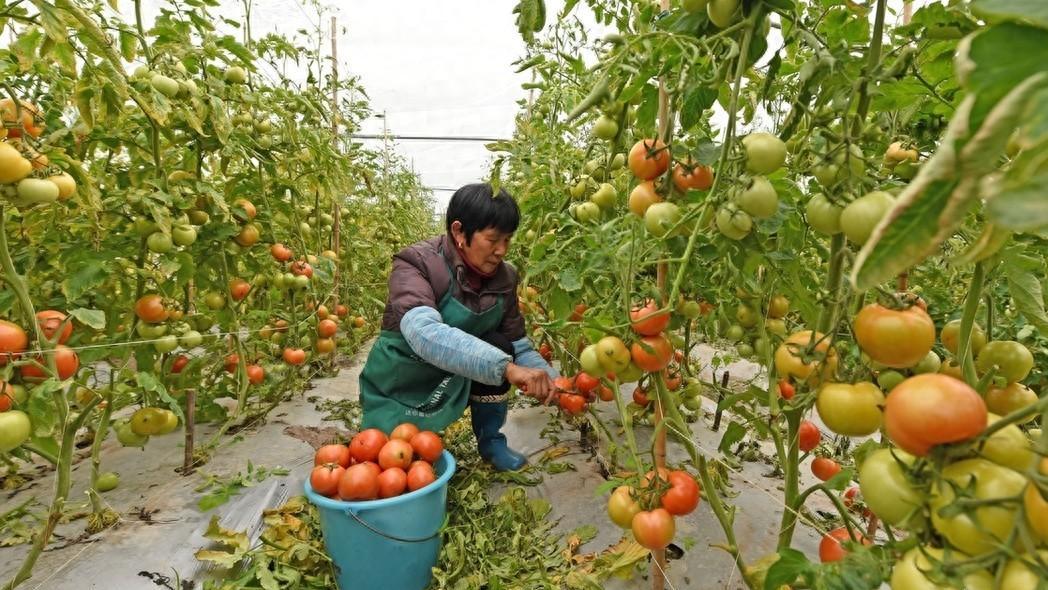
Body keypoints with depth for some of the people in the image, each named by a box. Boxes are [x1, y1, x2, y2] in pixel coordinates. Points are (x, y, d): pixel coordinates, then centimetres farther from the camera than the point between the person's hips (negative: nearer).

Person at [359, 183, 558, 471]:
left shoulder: (503, 278, -9)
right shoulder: (417, 263, -26)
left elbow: (519, 345, -4)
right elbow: (423, 332, -44)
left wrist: (550, 381, -23)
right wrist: (505, 367, -52)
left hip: (454, 382, 4)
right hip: (400, 386, -4)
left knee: (499, 346, -20)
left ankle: (491, 442, 2)